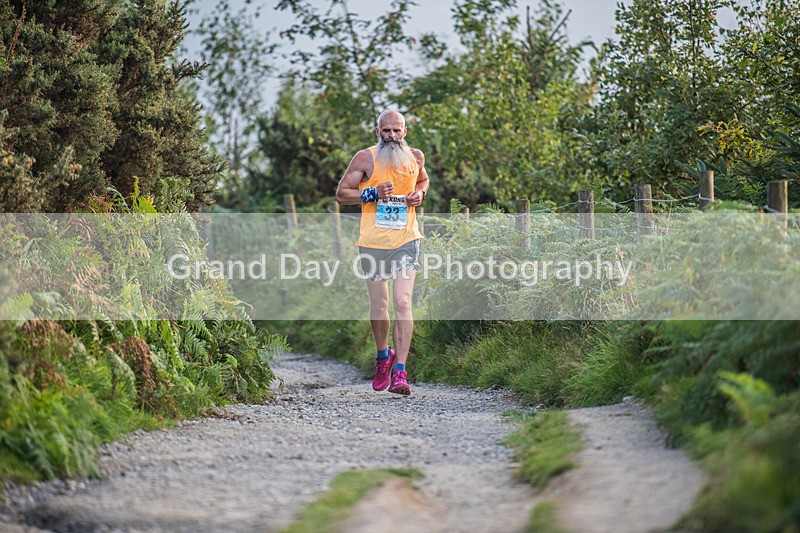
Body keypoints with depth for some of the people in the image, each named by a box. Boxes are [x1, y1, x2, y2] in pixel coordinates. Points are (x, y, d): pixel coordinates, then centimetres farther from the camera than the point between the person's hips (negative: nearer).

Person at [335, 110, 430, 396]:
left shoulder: (415, 157, 6)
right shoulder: (365, 158, -3)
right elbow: (341, 193, 1)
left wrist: (419, 194, 4)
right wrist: (374, 193, -14)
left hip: (406, 240, 1)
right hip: (373, 241, 0)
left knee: (403, 302, -13)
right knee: (379, 305, 8)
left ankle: (400, 372, -14)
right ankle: (383, 355, 36)